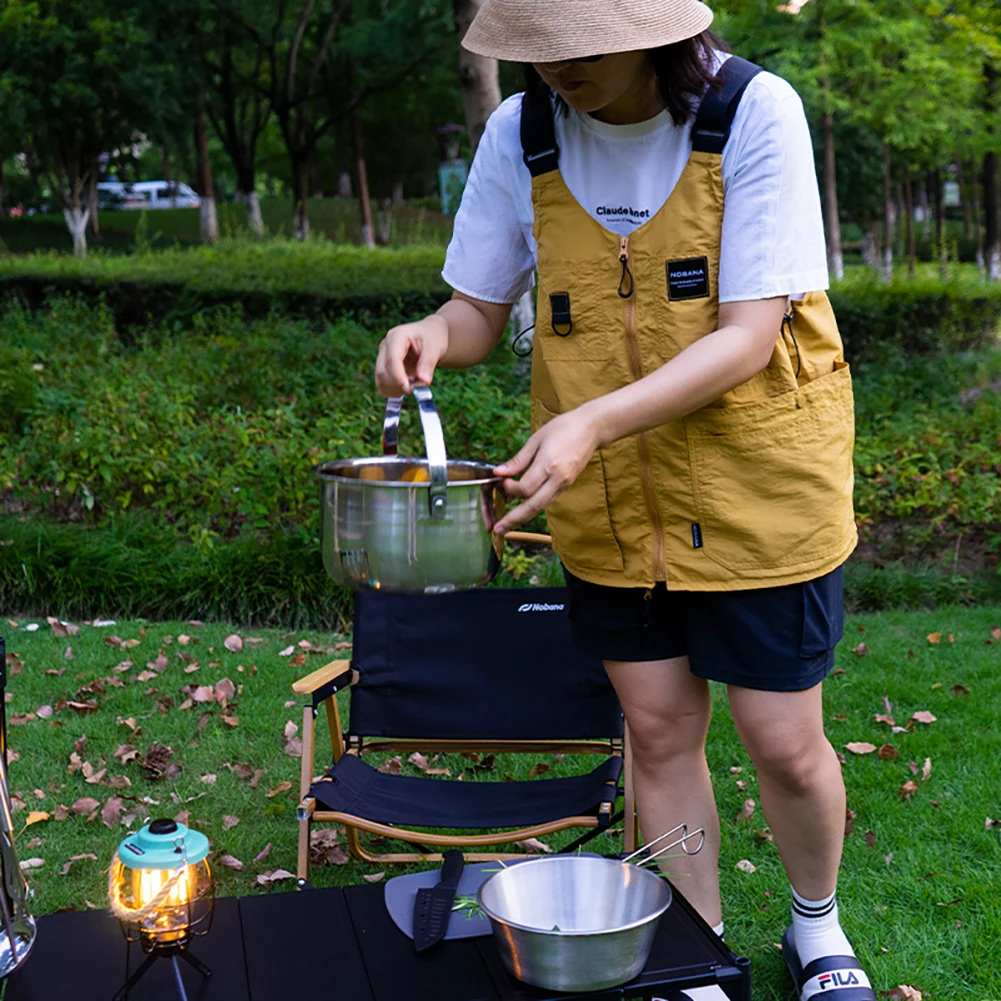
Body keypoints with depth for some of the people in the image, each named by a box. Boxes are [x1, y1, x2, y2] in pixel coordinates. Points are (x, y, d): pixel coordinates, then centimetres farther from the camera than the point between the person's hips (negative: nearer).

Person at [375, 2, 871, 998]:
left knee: (783, 742, 5)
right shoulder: (521, 134, -5)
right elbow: (480, 311, 2)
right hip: (607, 496, 3)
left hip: (757, 482, -3)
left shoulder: (755, 112, -16)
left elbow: (748, 337, -21)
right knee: (658, 729, 10)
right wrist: (433, 334, -23)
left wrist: (593, 422, -33)